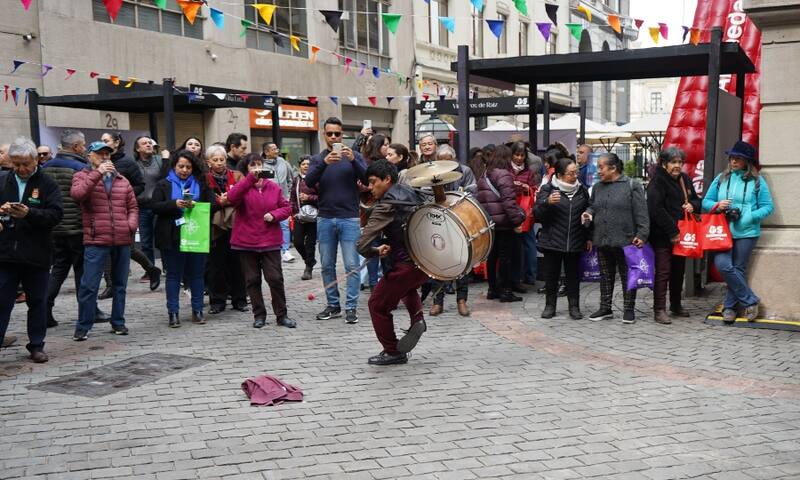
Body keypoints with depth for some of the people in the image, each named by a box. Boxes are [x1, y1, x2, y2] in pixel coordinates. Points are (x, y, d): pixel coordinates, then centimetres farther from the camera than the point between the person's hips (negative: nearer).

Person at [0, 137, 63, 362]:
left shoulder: (47, 185, 1)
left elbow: (55, 215, -9)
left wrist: (29, 213, -24)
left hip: (36, 256, -1)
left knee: (37, 302, 9)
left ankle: (36, 346, 21)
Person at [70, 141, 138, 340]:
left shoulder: (122, 180, 16)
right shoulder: (82, 176, 5)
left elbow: (133, 207, 17)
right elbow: (76, 194, -16)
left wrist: (131, 225, 0)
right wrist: (97, 174, -18)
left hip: (123, 241, 4)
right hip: (96, 241, -4)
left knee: (120, 284, 11)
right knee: (89, 285, -4)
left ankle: (118, 322, 22)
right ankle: (83, 327, 5)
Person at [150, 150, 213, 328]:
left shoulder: (201, 184, 10)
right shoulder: (164, 184, 6)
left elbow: (213, 204, 2)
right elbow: (154, 206, -4)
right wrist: (174, 204, -20)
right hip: (172, 237, -1)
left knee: (197, 273, 6)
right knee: (173, 274, 4)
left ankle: (197, 310, 16)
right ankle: (173, 313, 9)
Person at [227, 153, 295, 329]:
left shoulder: (274, 187, 6)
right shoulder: (242, 187, -1)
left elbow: (287, 207, 9)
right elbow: (232, 198, -23)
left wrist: (274, 215, -12)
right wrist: (251, 179, -29)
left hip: (270, 241, 0)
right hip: (246, 242, 0)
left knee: (275, 278, -1)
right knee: (252, 280, 7)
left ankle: (281, 315, 11)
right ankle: (259, 315, 20)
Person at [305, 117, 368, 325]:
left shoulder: (354, 156, 5)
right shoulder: (318, 158, 9)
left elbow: (367, 179, -8)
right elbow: (309, 182, -8)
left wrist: (353, 160, -24)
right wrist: (324, 163, -24)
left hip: (349, 219, -2)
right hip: (325, 219, 3)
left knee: (352, 265, -5)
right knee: (327, 265, 7)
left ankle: (351, 307, 1)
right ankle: (333, 305, 17)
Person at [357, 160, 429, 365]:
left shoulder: (387, 205, -12)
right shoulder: (412, 193, 10)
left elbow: (362, 244, -20)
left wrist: (376, 251, 2)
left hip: (405, 265, -8)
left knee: (378, 305, 10)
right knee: (408, 286, 39)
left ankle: (393, 352, 18)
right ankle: (417, 319, 17)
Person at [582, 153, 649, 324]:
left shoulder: (632, 186, -6)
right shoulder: (597, 187, 12)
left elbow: (641, 213, -8)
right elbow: (593, 206, 24)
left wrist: (641, 234, -14)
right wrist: (588, 213, 1)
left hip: (625, 241, -6)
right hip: (602, 240, 6)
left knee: (627, 276, 4)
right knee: (605, 276, 13)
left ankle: (629, 310, 13)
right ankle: (605, 308, 23)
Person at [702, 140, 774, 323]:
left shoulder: (757, 181, 3)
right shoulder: (721, 178, 12)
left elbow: (768, 207, 1)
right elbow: (706, 202, 14)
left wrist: (748, 217, -13)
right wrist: (717, 205, -8)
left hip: (746, 233, -2)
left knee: (738, 269, 1)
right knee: (722, 264, -15)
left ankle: (730, 306, 16)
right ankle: (750, 300, -1)